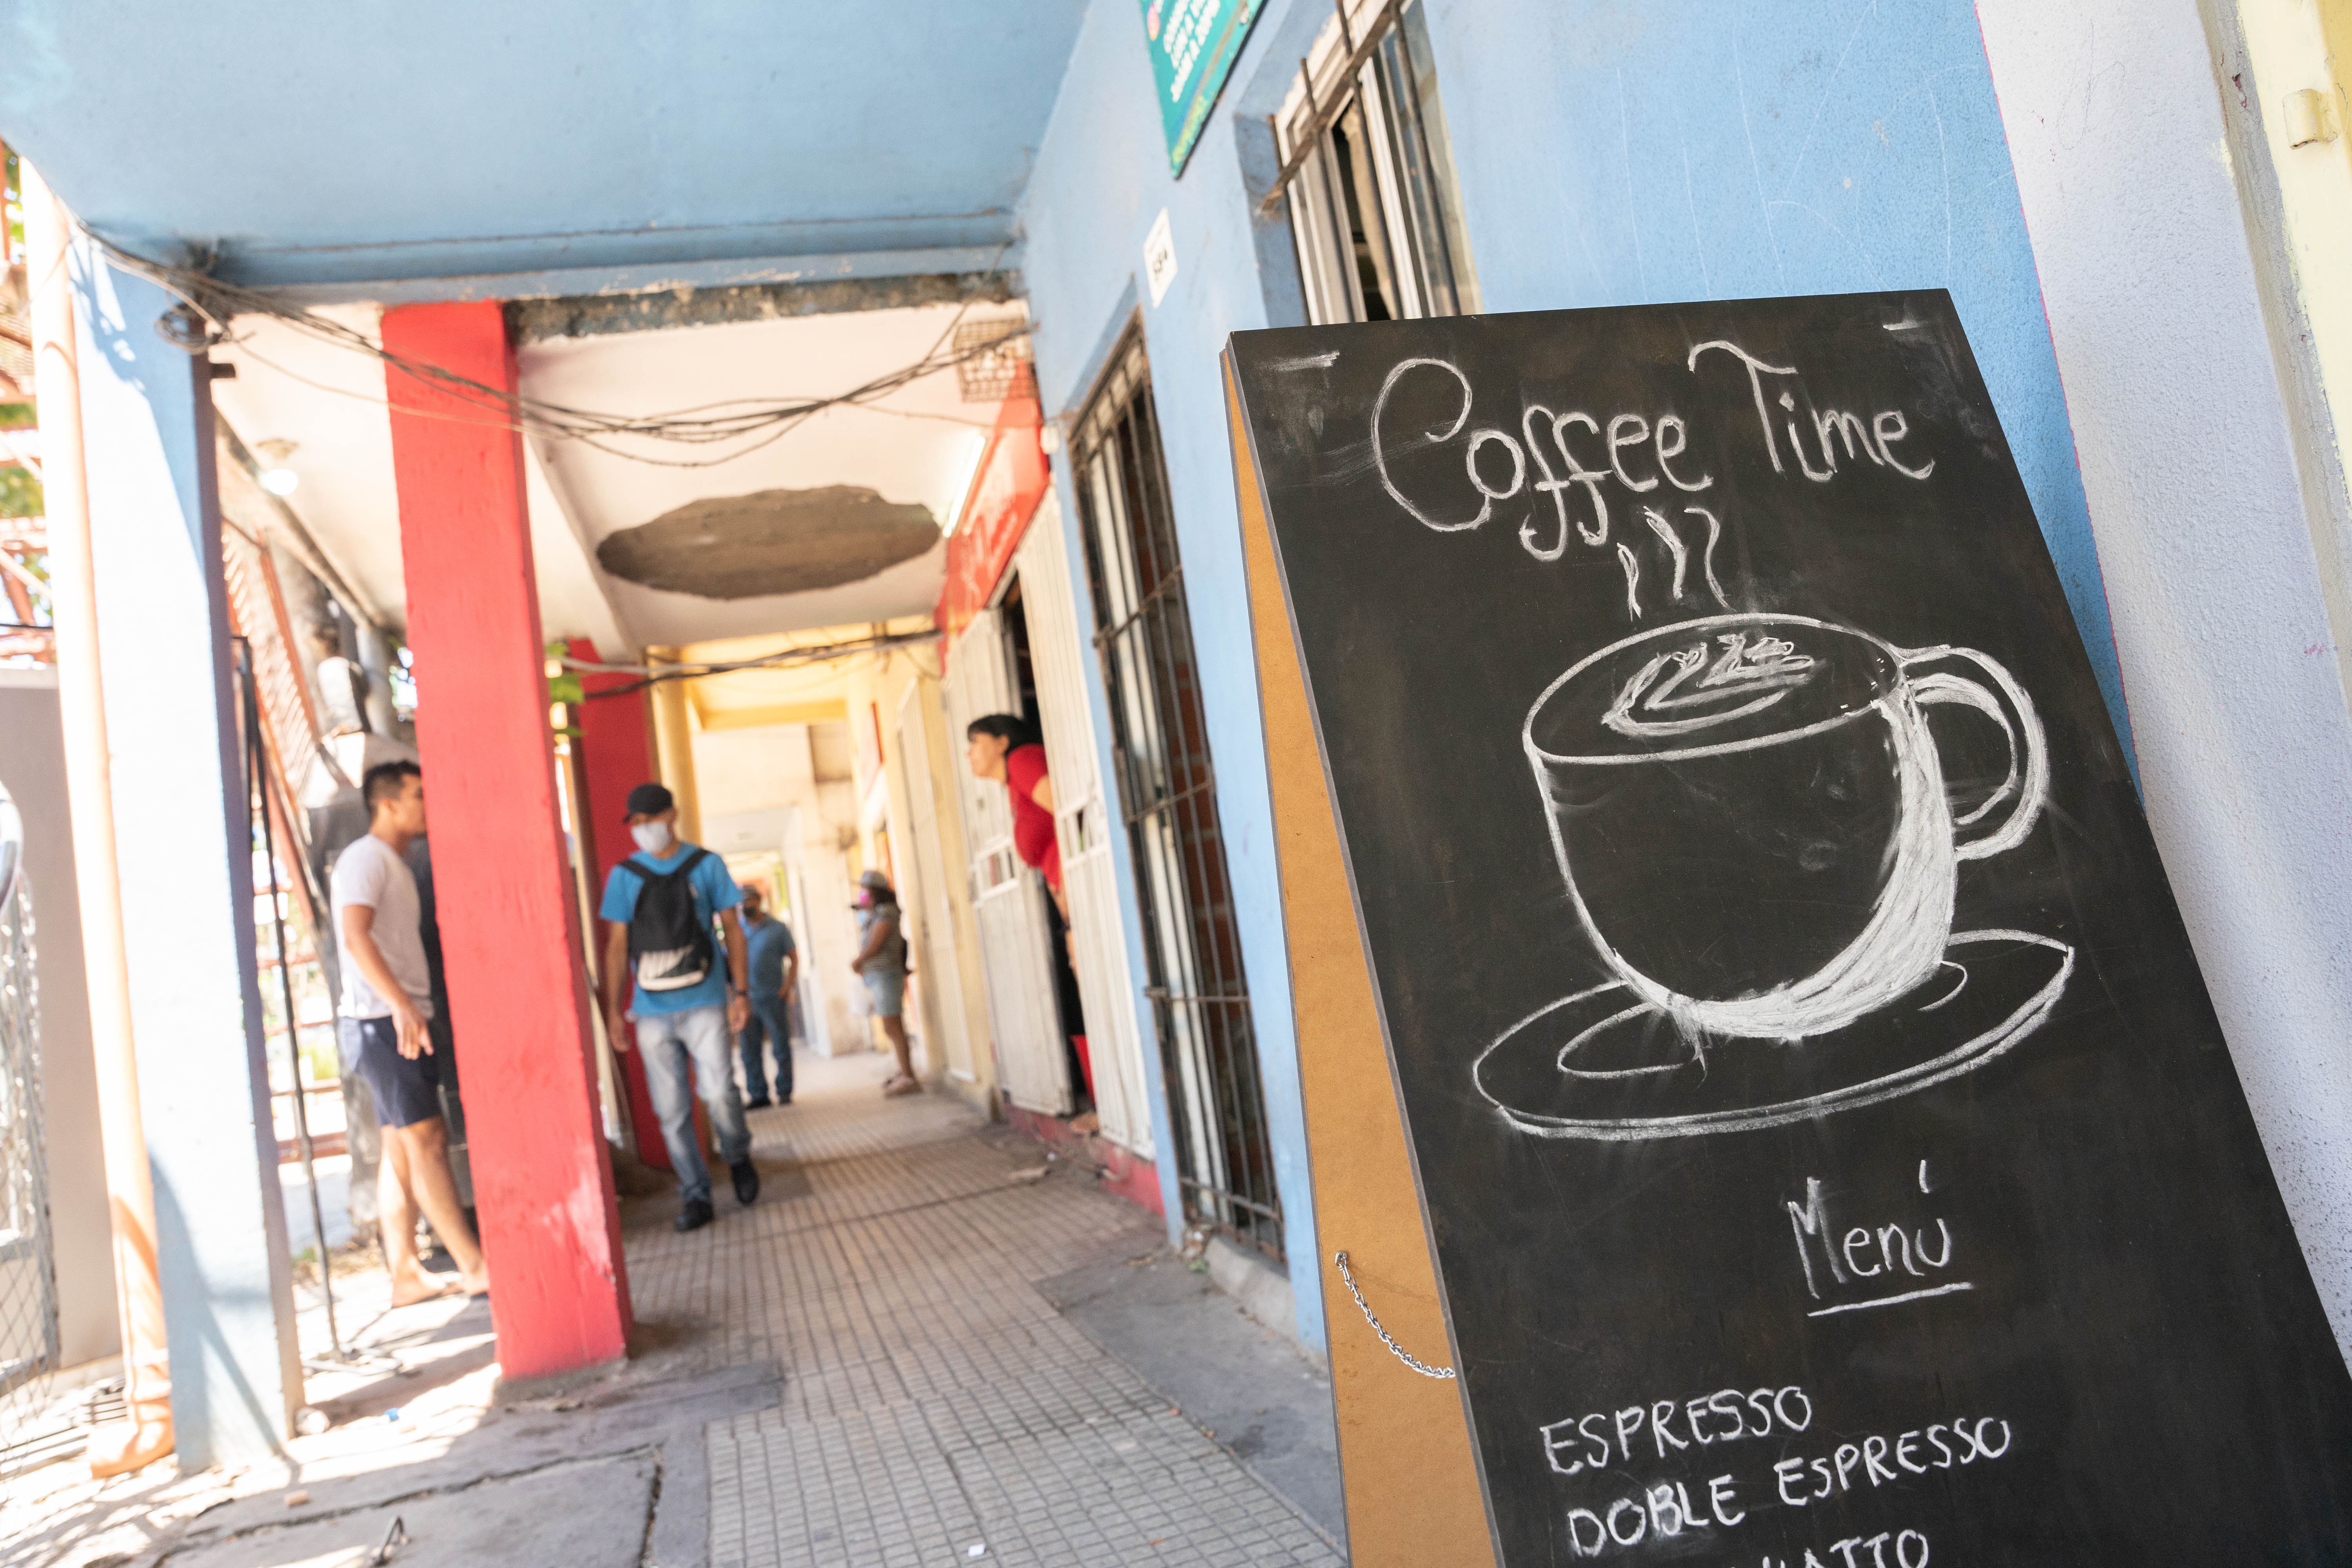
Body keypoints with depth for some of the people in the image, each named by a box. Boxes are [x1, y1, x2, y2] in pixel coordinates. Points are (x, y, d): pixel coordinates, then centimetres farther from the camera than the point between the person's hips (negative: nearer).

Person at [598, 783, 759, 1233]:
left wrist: (741, 991, -3)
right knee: (672, 1110, 3)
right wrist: (612, 1009, 3)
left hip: (704, 1002, -2)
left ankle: (738, 1157, 17)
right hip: (652, 1010, 2)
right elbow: (617, 946, 8)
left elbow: (733, 929, 5)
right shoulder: (625, 875, 6)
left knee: (719, 1092, -12)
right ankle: (695, 1195, 14)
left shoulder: (707, 865, 3)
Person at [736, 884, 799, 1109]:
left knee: (781, 1046, 2)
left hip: (773, 997, -3)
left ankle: (784, 1092, 11)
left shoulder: (777, 928, 2)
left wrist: (787, 986, -9)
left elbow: (794, 958, 3)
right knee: (750, 1050, 4)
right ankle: (758, 1094, 11)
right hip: (746, 999, 3)